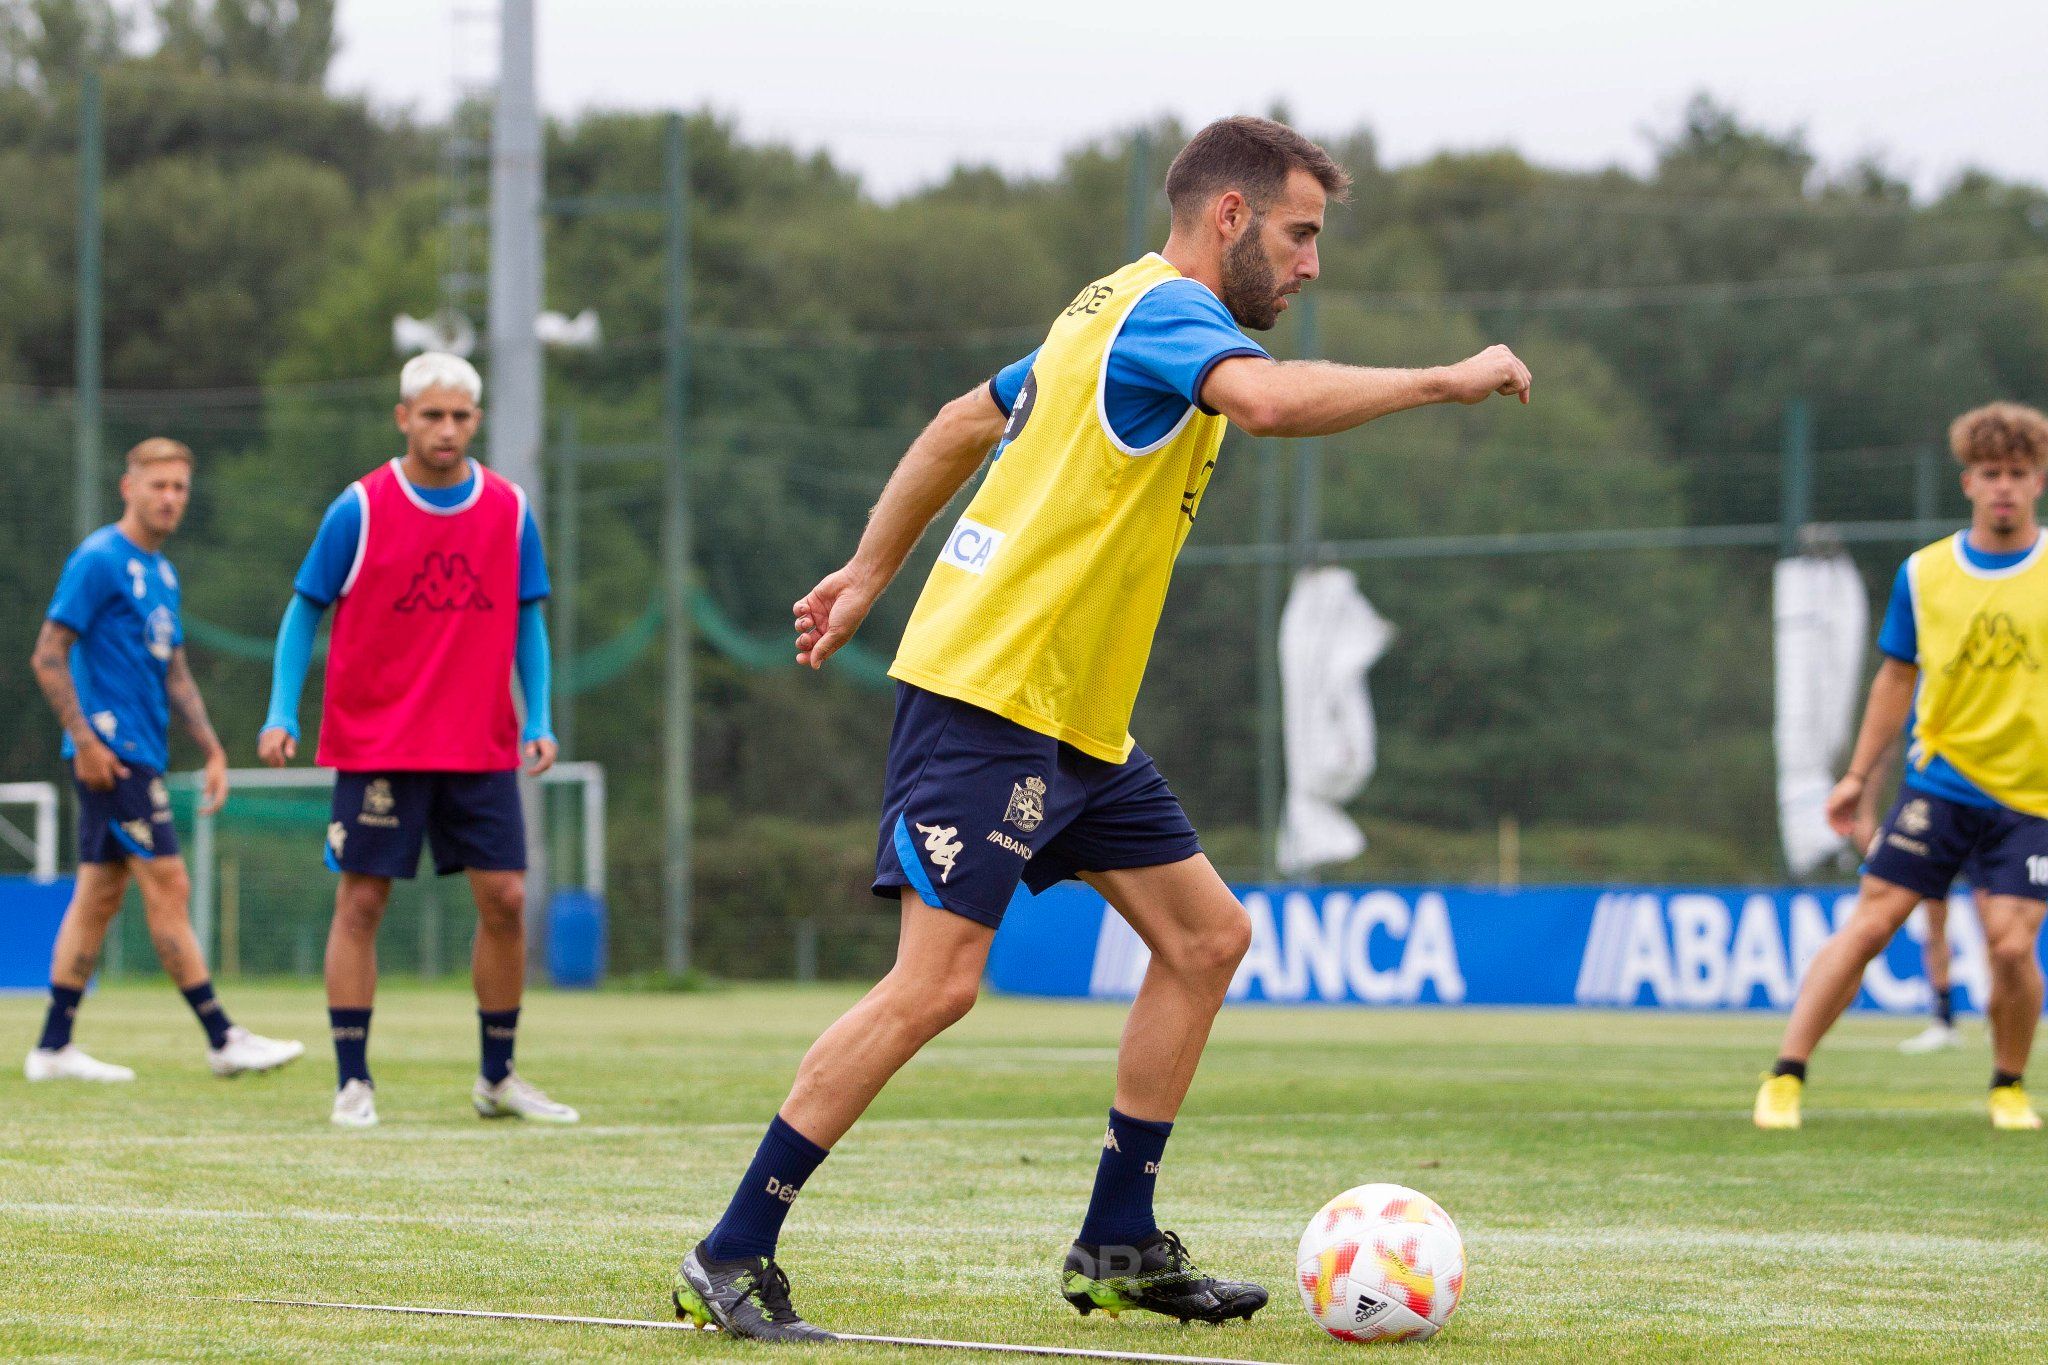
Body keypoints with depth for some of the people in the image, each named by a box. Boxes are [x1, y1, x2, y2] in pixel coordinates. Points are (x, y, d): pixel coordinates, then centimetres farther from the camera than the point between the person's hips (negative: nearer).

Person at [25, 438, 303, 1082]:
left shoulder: (162, 573, 17)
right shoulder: (99, 560, -9)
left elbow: (174, 672, 23)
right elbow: (48, 656, -13)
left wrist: (212, 750, 17)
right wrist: (85, 740, -18)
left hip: (141, 754, 9)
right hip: (112, 751, -9)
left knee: (99, 895, 8)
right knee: (167, 887, -9)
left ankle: (53, 1046, 11)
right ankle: (222, 1039, -9)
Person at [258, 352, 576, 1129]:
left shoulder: (508, 511, 3)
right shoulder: (360, 510, -5)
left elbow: (526, 621, 11)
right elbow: (305, 612, 1)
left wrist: (539, 721, -1)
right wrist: (281, 716, -9)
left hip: (482, 747, 3)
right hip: (376, 741, -3)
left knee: (505, 899, 0)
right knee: (361, 902, -3)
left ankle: (498, 1078, 13)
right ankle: (352, 1081, 4)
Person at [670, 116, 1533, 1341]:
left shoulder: (1121, 316, 18)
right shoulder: (1169, 311, -13)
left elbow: (962, 425, 27)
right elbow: (1267, 399, -34)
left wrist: (873, 574, 31)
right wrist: (1446, 380, -25)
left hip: (1076, 718, 11)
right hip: (988, 697, -11)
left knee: (1207, 934, 8)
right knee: (936, 984, -14)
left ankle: (1119, 1244, 12)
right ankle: (732, 1258, -8)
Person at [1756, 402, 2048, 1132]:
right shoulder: (1924, 573, 4)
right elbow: (1898, 676, 14)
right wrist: (1858, 775, 12)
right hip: (1939, 783, 1)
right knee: (1867, 926, -6)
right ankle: (1785, 1078, 0)